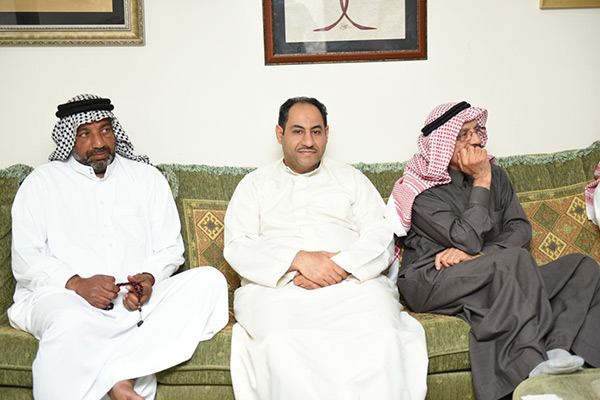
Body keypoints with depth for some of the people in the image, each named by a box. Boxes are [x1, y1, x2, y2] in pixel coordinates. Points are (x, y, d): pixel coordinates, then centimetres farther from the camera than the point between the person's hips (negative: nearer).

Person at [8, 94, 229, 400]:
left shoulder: (146, 177, 18)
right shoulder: (42, 182, 12)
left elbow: (169, 246, 14)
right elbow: (25, 259, 3)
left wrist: (148, 278, -8)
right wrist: (76, 283, -15)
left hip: (138, 298, 3)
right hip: (63, 297, -3)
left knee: (210, 280, -24)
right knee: (70, 324, -40)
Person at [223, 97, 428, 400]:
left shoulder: (351, 179, 21)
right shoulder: (254, 184, 18)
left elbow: (381, 237, 9)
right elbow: (237, 247, 4)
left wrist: (340, 267, -11)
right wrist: (298, 259, -11)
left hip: (352, 284, 1)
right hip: (277, 288, 0)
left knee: (383, 338, -32)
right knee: (281, 343, -35)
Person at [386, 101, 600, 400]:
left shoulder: (494, 174, 13)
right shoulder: (421, 190, -6)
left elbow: (520, 228, 2)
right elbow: (468, 240, -17)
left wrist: (476, 255, -15)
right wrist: (482, 183, -12)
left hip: (496, 283, 6)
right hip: (430, 283, -6)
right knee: (514, 259, -33)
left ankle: (553, 350, -32)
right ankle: (533, 363, -33)